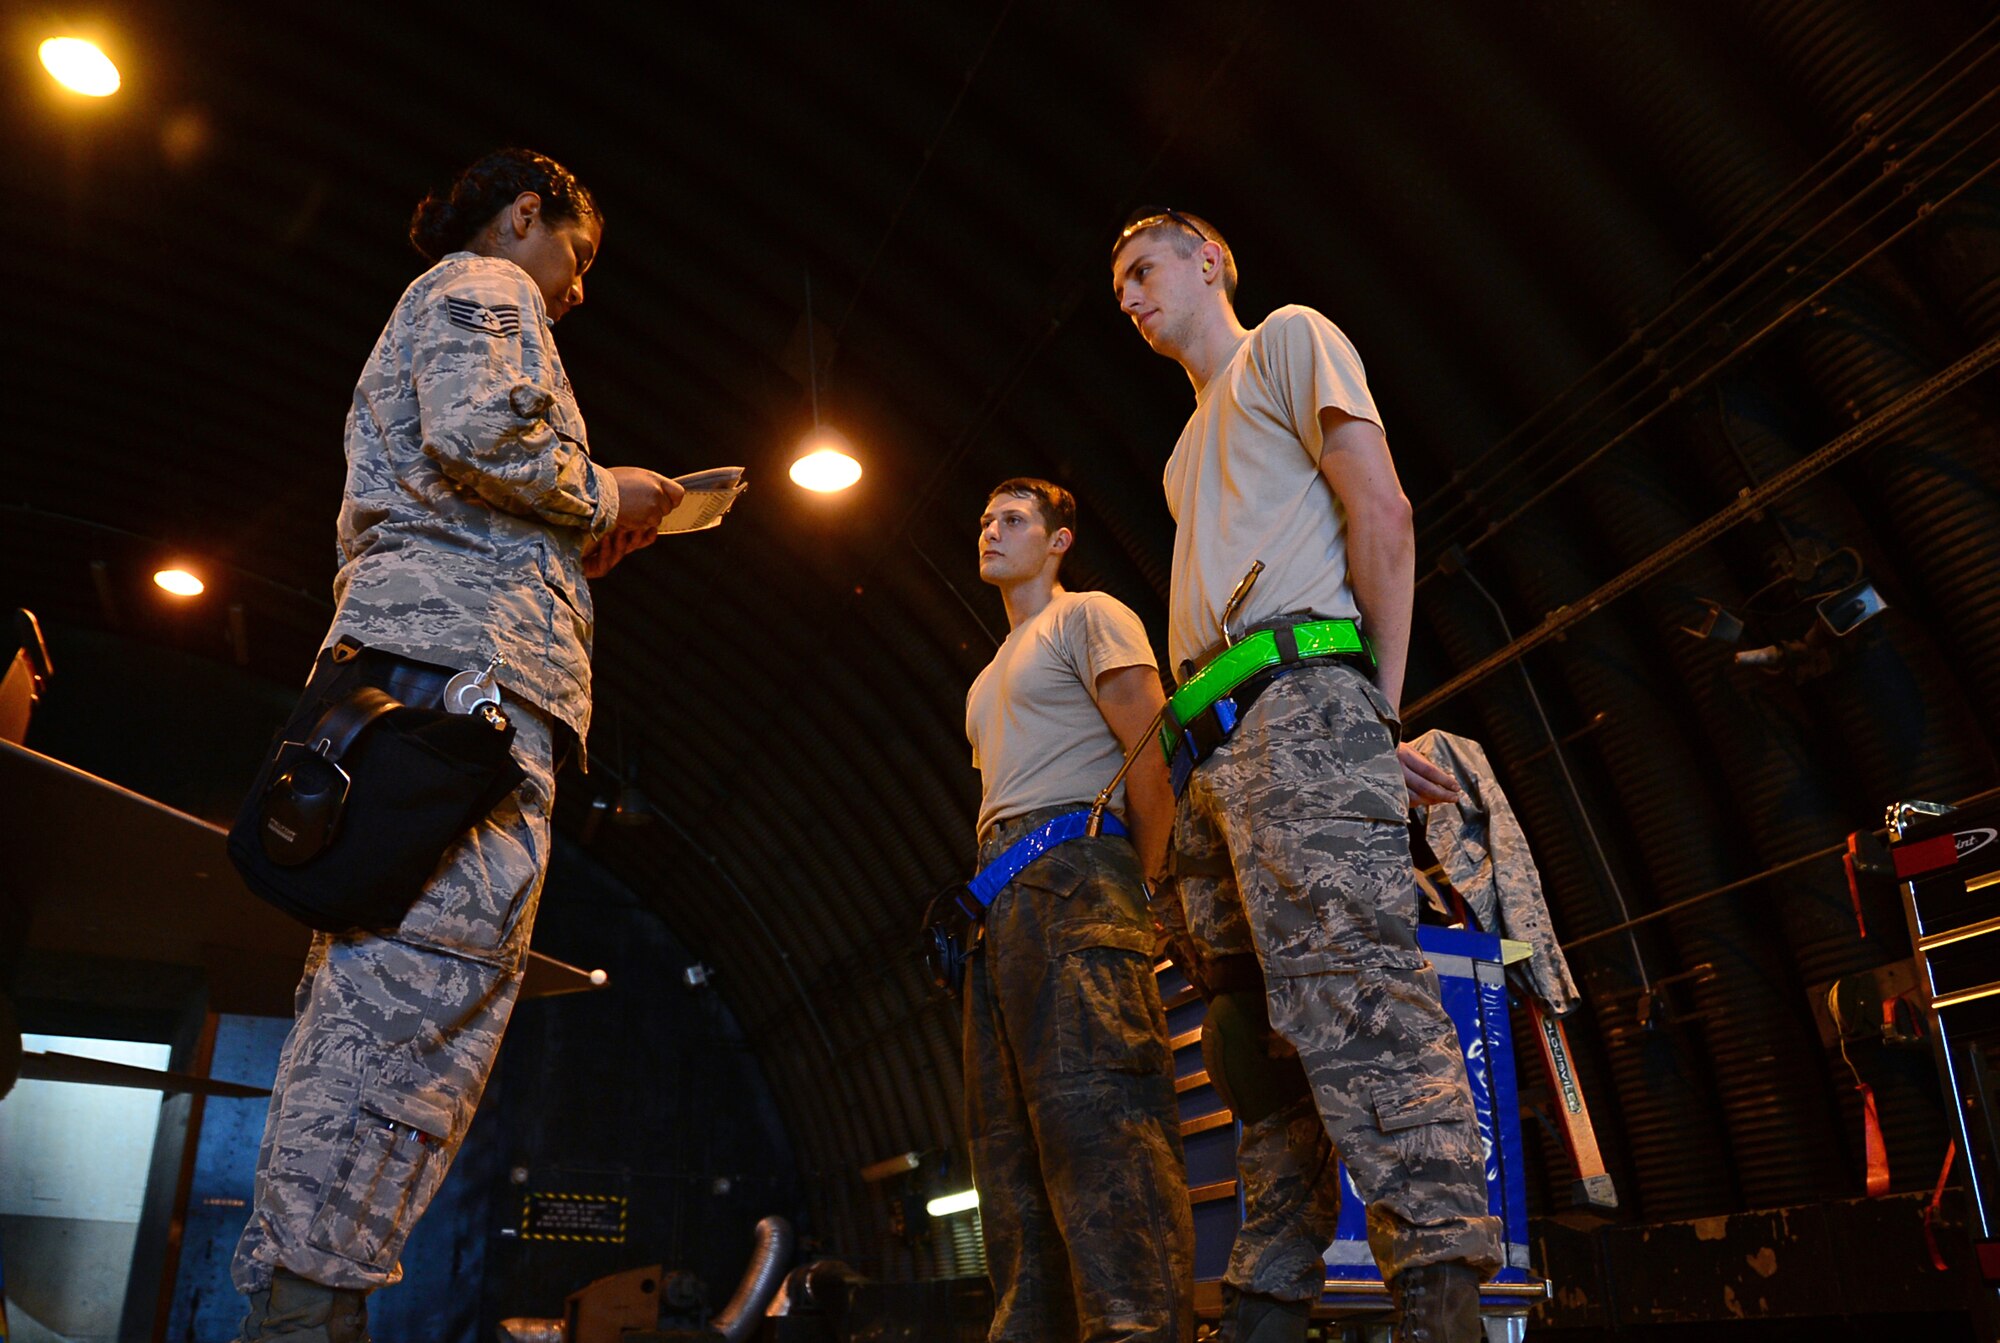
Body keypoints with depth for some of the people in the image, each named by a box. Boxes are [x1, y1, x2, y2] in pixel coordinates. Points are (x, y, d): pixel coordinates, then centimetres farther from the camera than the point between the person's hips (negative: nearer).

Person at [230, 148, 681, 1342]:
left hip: (409, 661, 10)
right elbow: (479, 432, -14)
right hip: (470, 656, -10)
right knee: (445, 962, -19)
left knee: (378, 976, 3)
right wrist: (602, 497, 2)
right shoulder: (483, 285, 9)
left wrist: (572, 552, 26)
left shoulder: (430, 311, 37)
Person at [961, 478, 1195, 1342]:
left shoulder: (1088, 618, 7)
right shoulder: (991, 680, 32)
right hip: (1000, 899, 9)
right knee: (1009, 1138, 3)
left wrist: (1138, 891, -7)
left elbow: (1153, 755, -5)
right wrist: (985, 906, 14)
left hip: (1071, 875, -9)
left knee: (1093, 1110, -20)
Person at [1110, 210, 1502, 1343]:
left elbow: (1382, 512, -2)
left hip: (1299, 705, -8)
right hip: (1217, 752, 9)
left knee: (1349, 991, -22)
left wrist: (1380, 712, -9)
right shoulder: (1194, 446, 35)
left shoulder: (1288, 339, 12)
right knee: (1259, 1045, 3)